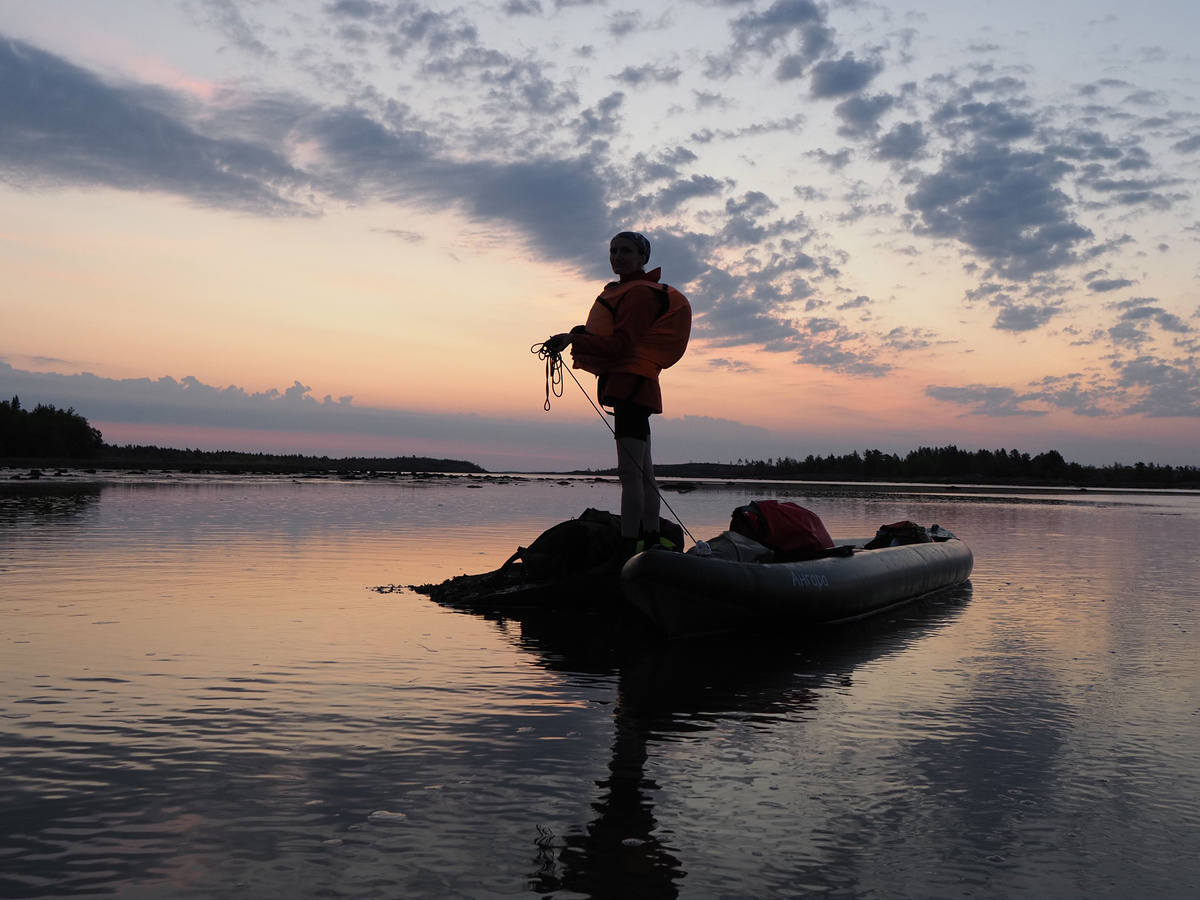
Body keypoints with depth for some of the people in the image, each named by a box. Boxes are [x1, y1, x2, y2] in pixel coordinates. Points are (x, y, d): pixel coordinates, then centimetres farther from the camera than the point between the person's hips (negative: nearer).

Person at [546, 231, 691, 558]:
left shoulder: (640, 292, -8)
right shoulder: (626, 291, 25)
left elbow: (621, 344, -17)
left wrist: (574, 339, -21)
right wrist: (580, 337, 12)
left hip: (630, 382, -11)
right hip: (629, 384, 11)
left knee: (630, 472, -16)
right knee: (643, 473, 10)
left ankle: (628, 550, -19)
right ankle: (651, 545, 14)